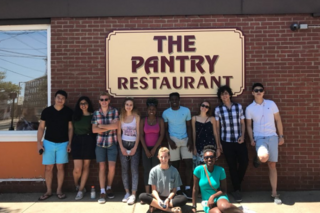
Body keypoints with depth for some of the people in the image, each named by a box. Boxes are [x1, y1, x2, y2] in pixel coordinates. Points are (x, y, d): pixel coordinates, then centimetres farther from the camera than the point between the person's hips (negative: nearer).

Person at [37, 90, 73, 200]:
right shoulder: (46, 111, -3)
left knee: (60, 167, 5)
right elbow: (41, 127, 2)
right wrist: (39, 142, -5)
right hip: (49, 142, 0)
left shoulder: (68, 111, -2)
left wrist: (69, 143, -2)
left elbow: (70, 128, 3)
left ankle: (59, 190, 17)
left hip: (63, 143, 0)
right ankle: (48, 191, 18)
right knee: (48, 167, 4)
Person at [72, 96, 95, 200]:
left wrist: (95, 143, -7)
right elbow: (72, 129, 8)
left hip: (89, 141, -1)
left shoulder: (92, 116, 2)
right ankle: (76, 185, 25)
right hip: (77, 141, 1)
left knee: (86, 166, 5)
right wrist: (71, 143, 1)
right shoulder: (75, 115, 8)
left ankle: (80, 190, 17)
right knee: (77, 168, -5)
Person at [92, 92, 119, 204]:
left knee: (112, 167, -1)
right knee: (102, 167, 2)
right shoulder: (96, 113, 4)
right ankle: (102, 192, 8)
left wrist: (102, 126, -9)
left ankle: (109, 188, 22)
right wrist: (109, 127, -11)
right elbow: (94, 130, -4)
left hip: (112, 143, -1)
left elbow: (116, 125, -13)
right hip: (100, 143, 1)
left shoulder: (114, 111, 0)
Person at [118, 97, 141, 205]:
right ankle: (127, 192, 14)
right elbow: (119, 133, 5)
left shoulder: (137, 117, 0)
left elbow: (138, 133, -3)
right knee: (124, 169, 4)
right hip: (124, 145, 2)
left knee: (134, 169, -6)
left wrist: (135, 148, -9)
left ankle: (133, 194, -1)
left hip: (134, 145, -2)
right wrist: (121, 147, -4)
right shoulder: (121, 117, 5)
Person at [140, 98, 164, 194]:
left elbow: (162, 135, -3)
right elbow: (141, 135, 0)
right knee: (146, 170, 1)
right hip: (146, 148, 1)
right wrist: (146, 150, -7)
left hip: (156, 148, -1)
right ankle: (147, 193, 7)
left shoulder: (160, 120, 1)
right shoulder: (143, 121, 4)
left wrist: (154, 148, -8)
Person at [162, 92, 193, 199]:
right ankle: (178, 189, 13)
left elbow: (188, 126, 4)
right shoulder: (165, 113, 0)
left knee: (189, 163, -4)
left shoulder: (186, 110, 1)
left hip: (185, 139, 1)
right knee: (175, 165, 3)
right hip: (173, 140, -1)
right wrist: (169, 140, -10)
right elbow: (165, 128, 4)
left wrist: (190, 140, -6)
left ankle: (187, 189, 6)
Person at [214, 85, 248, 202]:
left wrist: (242, 136, -6)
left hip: (239, 140, 1)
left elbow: (242, 123, 8)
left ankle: (237, 184, 25)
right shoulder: (218, 110, 0)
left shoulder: (238, 107, 4)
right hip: (227, 142, -1)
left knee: (244, 162, -2)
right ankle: (237, 190, 21)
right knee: (232, 166, 5)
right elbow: (217, 127, 3)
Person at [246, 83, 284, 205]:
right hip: (259, 137, -1)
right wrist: (251, 139, -3)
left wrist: (281, 136, 2)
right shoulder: (249, 108, 1)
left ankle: (274, 193, 16)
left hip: (272, 137, 2)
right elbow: (249, 125, 7)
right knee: (264, 157, -31)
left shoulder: (271, 104, 2)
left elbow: (278, 120, 6)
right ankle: (257, 158, 8)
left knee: (272, 165, 5)